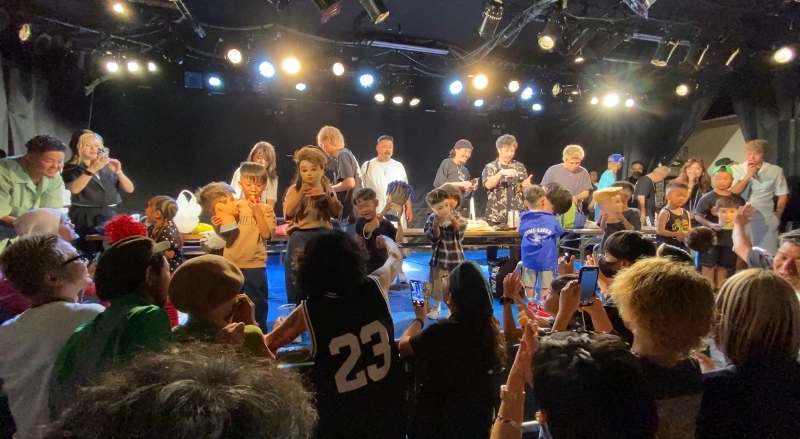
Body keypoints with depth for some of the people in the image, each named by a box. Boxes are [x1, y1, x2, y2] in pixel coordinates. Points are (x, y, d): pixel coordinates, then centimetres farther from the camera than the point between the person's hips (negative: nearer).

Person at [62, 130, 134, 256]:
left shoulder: (107, 167, 11)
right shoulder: (72, 168, 3)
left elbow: (129, 189, 7)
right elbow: (74, 189, -19)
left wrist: (118, 172, -8)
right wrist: (91, 169, -23)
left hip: (110, 217, 3)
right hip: (85, 219, -3)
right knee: (92, 255, -18)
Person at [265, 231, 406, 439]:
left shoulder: (308, 311, -17)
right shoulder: (375, 287, -12)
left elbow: (266, 346, -1)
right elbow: (396, 257, 11)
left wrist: (279, 328, 21)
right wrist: (386, 240, 33)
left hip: (342, 418, -2)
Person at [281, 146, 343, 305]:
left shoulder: (328, 189, 8)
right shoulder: (294, 189, 1)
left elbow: (337, 214, 1)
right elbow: (288, 214, -14)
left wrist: (329, 196, -12)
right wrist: (300, 194, -23)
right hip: (300, 239, -2)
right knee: (297, 285, 1)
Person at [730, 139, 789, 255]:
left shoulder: (775, 171, -1)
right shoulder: (735, 169, -1)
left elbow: (783, 196, 7)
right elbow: (732, 193, -9)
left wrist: (777, 215, 3)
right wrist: (747, 176, -15)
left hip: (766, 220, 0)